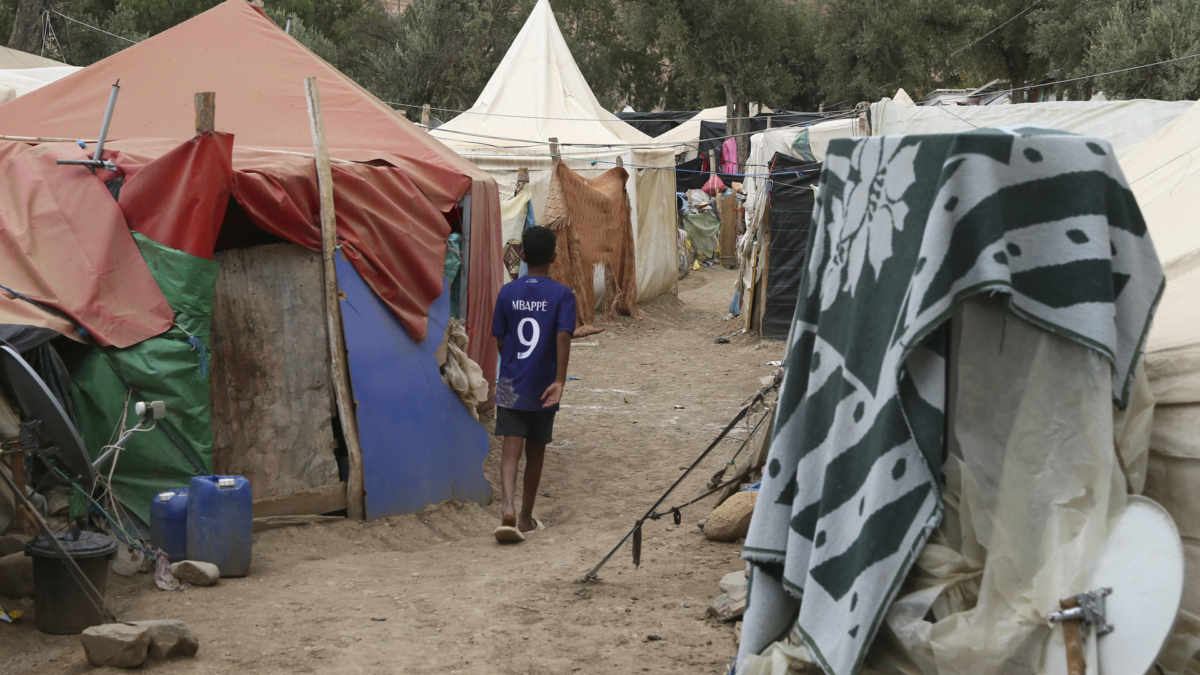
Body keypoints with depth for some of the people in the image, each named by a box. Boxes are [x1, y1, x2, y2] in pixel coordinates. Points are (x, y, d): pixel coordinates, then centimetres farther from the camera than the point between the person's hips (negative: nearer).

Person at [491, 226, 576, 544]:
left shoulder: (508, 292, 1)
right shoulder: (562, 295, -7)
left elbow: (500, 340, 7)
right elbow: (563, 336, -19)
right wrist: (560, 381, -21)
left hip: (510, 386, 1)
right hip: (542, 387, -1)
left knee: (511, 450, -4)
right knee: (535, 452, 14)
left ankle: (508, 510, -27)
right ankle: (526, 518, 25)